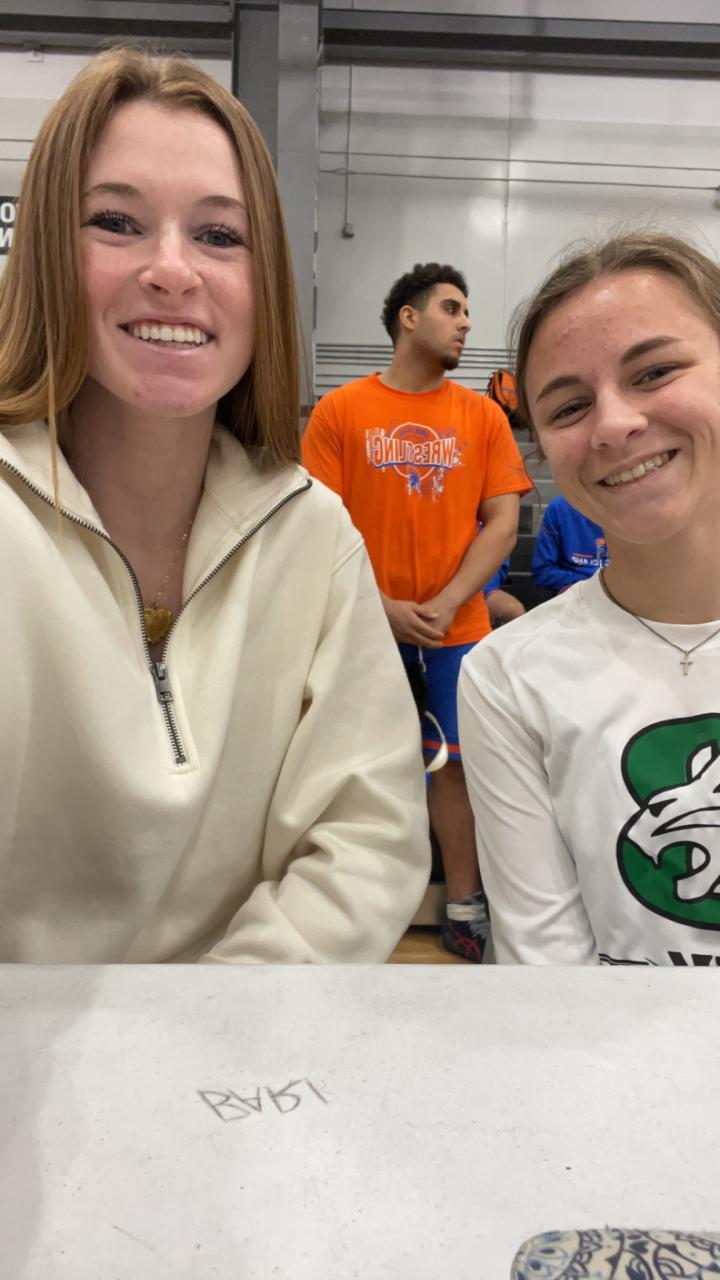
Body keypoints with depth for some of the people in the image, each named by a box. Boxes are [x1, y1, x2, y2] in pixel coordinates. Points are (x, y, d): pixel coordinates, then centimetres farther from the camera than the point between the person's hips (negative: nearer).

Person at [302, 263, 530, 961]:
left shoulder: (482, 414, 4)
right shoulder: (340, 410, -1)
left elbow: (503, 523, 0)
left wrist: (446, 604, -11)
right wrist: (382, 607, -12)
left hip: (456, 629, 1)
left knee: (454, 765, 6)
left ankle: (463, 908, 22)